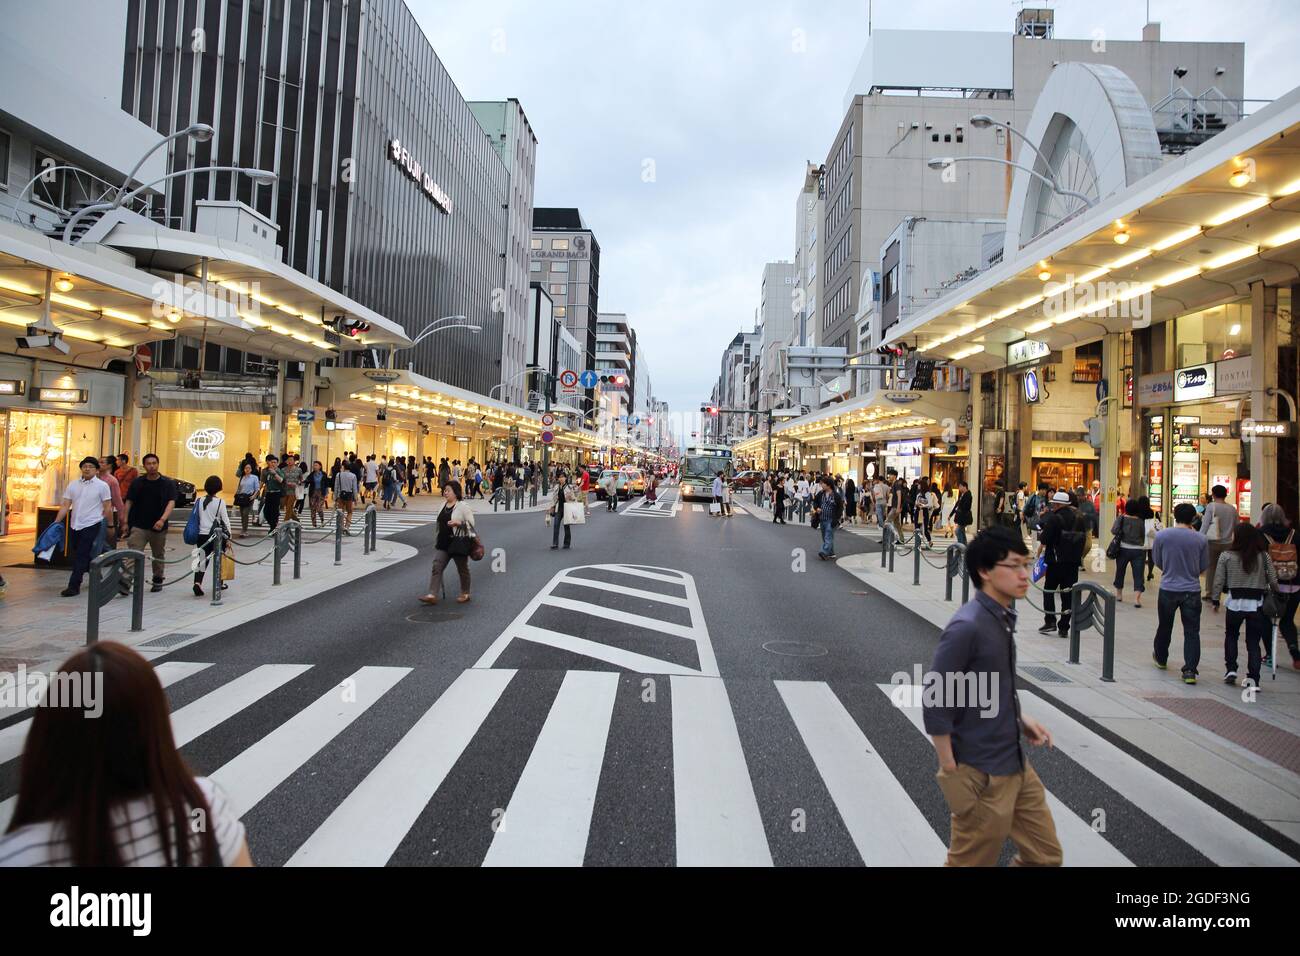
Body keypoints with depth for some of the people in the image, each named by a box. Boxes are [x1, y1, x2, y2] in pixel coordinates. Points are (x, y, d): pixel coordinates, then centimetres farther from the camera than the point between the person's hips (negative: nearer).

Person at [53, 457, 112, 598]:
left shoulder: (102, 486, -4)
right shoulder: (73, 485, 7)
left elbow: (107, 508, -2)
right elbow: (65, 506, 6)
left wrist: (110, 525, 0)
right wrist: (56, 523, -2)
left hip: (91, 525, -5)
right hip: (75, 525, 5)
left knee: (81, 556, -8)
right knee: (85, 555, 16)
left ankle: (74, 586, -6)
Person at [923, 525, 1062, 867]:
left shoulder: (1003, 617, 4)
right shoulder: (967, 626, -23)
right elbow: (934, 704, -22)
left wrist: (1020, 718, 6)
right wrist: (952, 777, -19)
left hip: (1017, 766, 8)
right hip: (982, 775, -8)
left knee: (1046, 856, 18)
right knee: (971, 861, 9)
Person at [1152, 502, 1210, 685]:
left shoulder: (1161, 536, -8)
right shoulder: (1201, 539, -6)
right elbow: (1203, 568, 4)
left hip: (1168, 589, 0)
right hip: (1192, 591, 0)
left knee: (1164, 627, 19)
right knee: (1192, 632, 4)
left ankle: (1161, 658, 37)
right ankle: (1190, 671, -1)